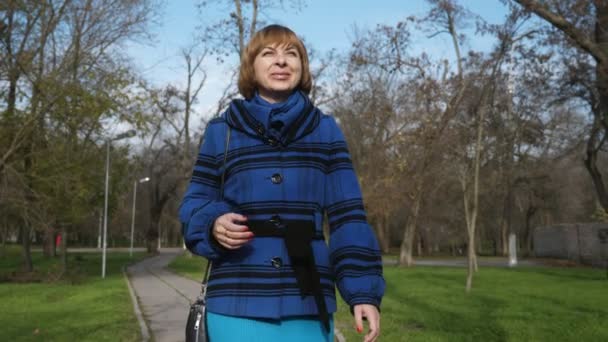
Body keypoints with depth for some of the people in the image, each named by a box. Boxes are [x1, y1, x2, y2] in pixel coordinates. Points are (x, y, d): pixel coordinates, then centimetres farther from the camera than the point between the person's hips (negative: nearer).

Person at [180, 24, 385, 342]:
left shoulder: (325, 130, 8)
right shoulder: (221, 130, 6)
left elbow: (346, 214, 3)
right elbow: (194, 206, 9)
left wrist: (364, 290, -6)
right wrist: (214, 225, -15)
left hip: (308, 304, 1)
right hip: (237, 304, 0)